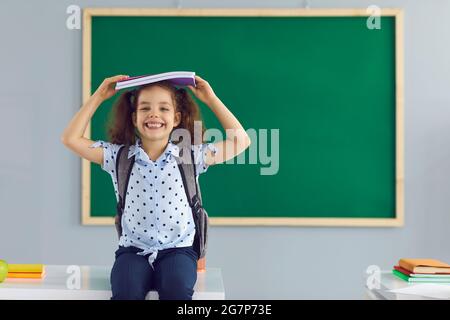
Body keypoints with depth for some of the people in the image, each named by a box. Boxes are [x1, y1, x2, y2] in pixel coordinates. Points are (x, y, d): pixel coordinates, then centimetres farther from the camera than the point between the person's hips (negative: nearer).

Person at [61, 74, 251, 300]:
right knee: (126, 292, -29)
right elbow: (70, 139, 5)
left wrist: (211, 99, 5)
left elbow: (241, 141, 6)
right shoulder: (119, 156, 5)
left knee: (177, 290, -31)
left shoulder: (190, 156, 3)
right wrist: (98, 97, 5)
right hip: (133, 249, 1)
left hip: (178, 249, 0)